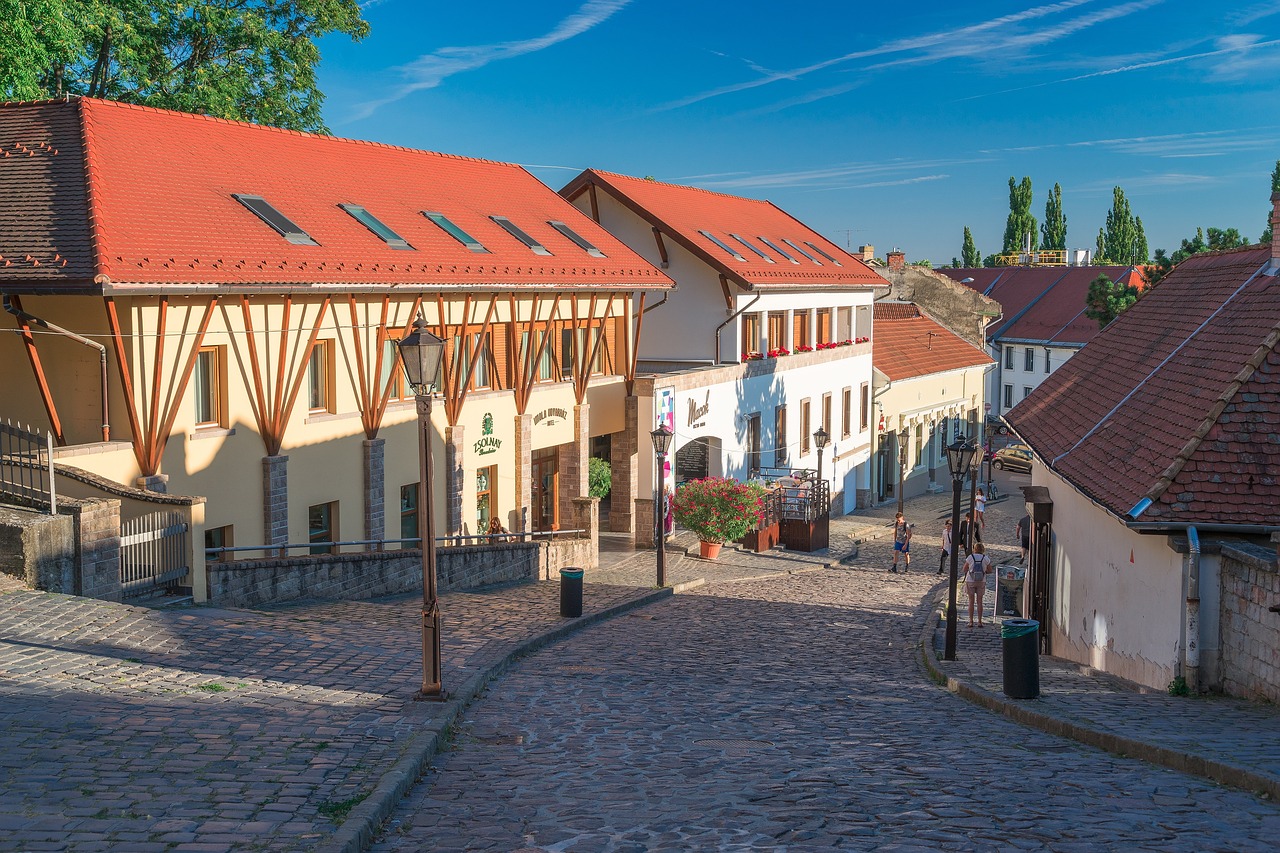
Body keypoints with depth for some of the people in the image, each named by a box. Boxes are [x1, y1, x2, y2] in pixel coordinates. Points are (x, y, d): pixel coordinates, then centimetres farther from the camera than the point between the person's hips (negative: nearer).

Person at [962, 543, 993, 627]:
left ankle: (971, 621, 5)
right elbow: (990, 571, 1)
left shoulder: (970, 557, -11)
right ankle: (979, 622, 10)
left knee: (971, 601, 6)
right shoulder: (986, 558, -7)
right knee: (979, 601, 10)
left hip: (970, 581, -1)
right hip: (981, 582, 1)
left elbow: (965, 569, -3)